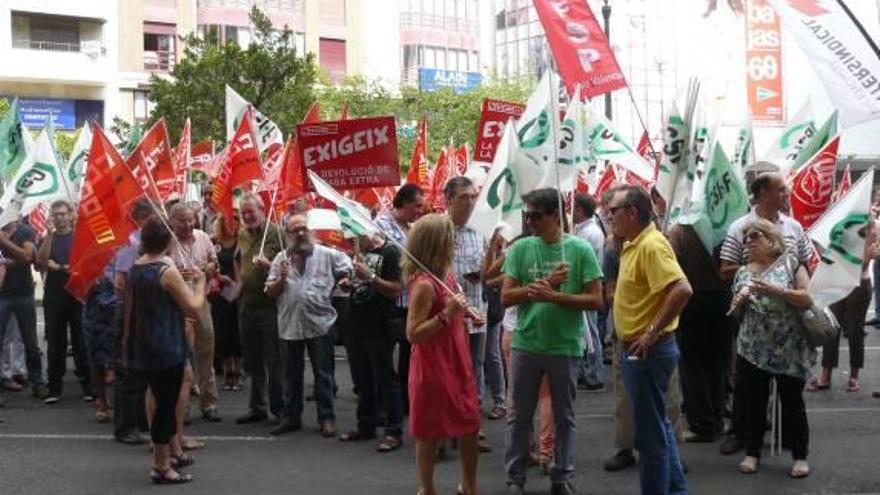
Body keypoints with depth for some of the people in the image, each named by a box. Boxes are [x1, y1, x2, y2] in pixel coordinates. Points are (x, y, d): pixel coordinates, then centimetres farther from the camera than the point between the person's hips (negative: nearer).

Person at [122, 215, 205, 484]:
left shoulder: (135, 269, 5)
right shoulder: (167, 271, -17)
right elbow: (193, 307, -16)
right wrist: (200, 282, 1)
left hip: (141, 348, 8)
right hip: (166, 348, -8)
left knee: (165, 401, 20)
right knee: (166, 404, 2)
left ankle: (175, 452, 33)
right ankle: (161, 467, 9)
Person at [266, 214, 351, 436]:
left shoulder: (327, 255, 1)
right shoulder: (280, 259, 8)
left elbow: (347, 269, 8)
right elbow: (270, 293, 7)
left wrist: (332, 287, -2)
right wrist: (281, 279, -10)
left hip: (319, 324, -2)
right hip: (289, 325, 2)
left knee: (323, 375, 4)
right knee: (291, 375, 12)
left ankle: (326, 418, 13)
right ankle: (291, 417, 22)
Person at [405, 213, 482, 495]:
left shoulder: (446, 274, 5)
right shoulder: (424, 283, -22)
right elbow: (413, 334, -23)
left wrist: (463, 311, 5)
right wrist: (447, 314, -30)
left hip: (456, 363, 9)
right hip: (433, 367, -9)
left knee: (470, 426, 14)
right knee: (430, 432, 6)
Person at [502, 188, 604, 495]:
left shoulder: (580, 249, -5)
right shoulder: (521, 248, -1)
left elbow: (596, 300, -8)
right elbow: (506, 297, -3)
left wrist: (554, 296, -18)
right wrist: (544, 283, -15)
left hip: (566, 347, -1)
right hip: (525, 344, 1)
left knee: (564, 417, 11)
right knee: (519, 416, 10)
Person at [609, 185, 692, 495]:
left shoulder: (651, 245, -18)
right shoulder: (633, 245, 12)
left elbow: (682, 290, -29)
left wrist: (653, 332, -24)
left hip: (647, 351, -10)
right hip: (635, 350, 10)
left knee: (651, 434, 0)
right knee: (658, 427, 19)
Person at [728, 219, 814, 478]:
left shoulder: (789, 263, -2)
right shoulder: (742, 272, 10)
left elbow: (809, 299, -10)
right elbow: (735, 312, 17)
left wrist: (776, 291, -20)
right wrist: (739, 302, -6)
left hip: (789, 350, -3)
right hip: (752, 349, 4)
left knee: (792, 402, 4)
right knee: (754, 401, 8)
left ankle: (800, 456, 13)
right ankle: (752, 452, 19)